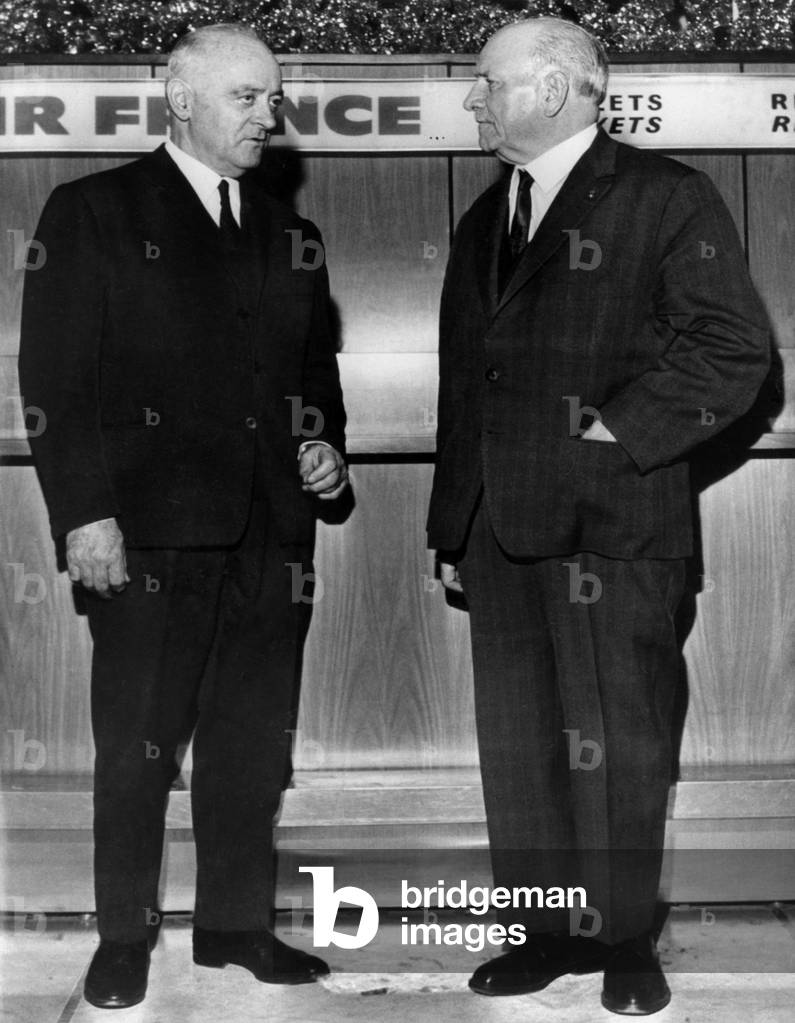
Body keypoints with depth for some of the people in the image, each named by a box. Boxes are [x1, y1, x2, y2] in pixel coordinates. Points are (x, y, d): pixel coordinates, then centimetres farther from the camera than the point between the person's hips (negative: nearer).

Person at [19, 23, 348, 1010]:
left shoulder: (289, 234, 17)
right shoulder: (92, 212, 1)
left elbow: (316, 368, 24)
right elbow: (55, 377, -5)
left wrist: (325, 445, 4)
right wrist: (85, 512, -13)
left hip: (271, 535, 5)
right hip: (149, 533, -4)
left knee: (252, 745, 10)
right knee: (135, 745, 4)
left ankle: (237, 923, 24)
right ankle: (123, 938, 19)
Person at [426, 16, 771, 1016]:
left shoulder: (665, 198, -2)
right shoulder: (483, 221, 18)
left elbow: (734, 350, -6)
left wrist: (618, 434, -12)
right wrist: (451, 530, 15)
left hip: (614, 528, -6)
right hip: (502, 530, 6)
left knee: (617, 743, 3)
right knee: (518, 743, 9)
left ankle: (623, 940, 20)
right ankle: (548, 928, 24)